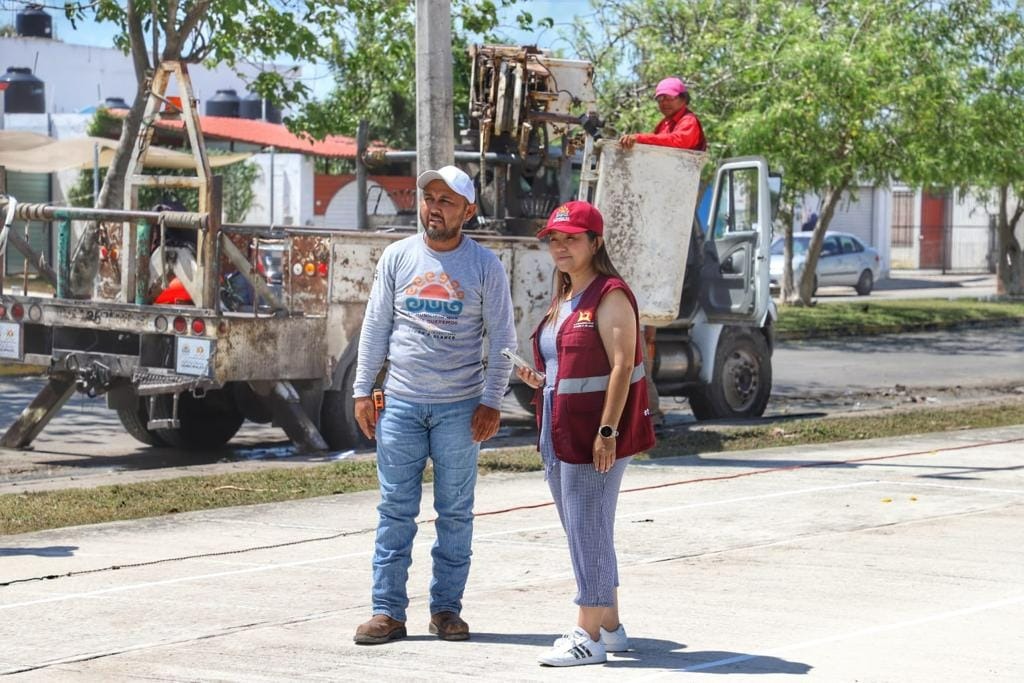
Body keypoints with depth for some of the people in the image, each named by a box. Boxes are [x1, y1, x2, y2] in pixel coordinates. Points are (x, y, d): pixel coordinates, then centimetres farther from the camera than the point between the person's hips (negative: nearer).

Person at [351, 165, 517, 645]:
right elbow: (376, 326, 9)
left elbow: (501, 338, 2)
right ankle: (388, 611, 4)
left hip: (460, 407, -1)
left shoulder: (485, 265, 0)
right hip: (401, 403, 1)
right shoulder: (397, 257, 5)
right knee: (395, 510, 1)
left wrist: (491, 402, -5)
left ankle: (446, 608, 14)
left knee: (455, 512, 5)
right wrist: (362, 391, 4)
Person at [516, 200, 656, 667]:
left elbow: (621, 366, -18)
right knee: (582, 533, 13)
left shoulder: (610, 296, -11)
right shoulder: (563, 300, 16)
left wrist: (607, 431, -24)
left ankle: (589, 636, -1)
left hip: (595, 434, -9)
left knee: (589, 532, -6)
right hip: (561, 432, 9)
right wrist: (539, 381, 6)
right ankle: (610, 627, 23)